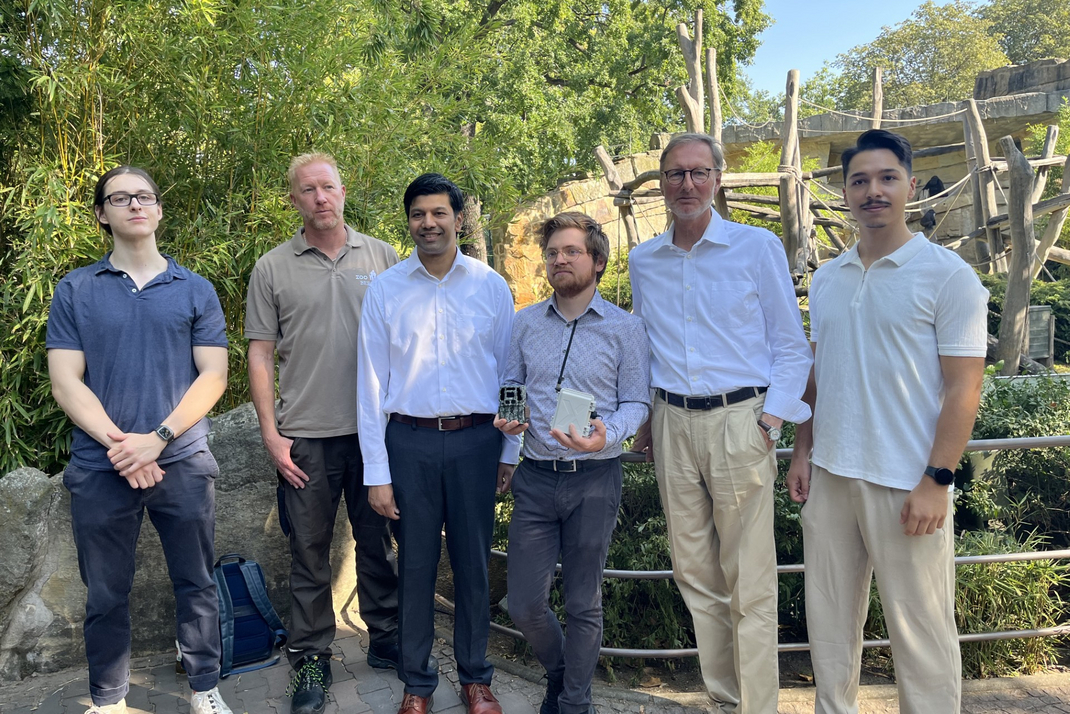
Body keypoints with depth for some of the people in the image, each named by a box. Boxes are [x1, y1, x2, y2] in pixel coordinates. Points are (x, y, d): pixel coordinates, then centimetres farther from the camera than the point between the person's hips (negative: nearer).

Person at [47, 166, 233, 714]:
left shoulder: (195, 290, 5)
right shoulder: (75, 291, 6)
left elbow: (212, 375, -2)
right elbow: (65, 382, -1)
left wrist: (158, 438, -13)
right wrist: (119, 444, -13)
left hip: (183, 463, 0)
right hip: (99, 468, 0)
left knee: (195, 585, 8)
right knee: (106, 594, 11)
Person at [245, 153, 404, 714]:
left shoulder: (382, 257, 6)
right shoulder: (272, 268, 3)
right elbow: (260, 355, 3)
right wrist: (271, 435, -3)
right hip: (305, 436, -1)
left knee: (379, 541, 13)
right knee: (308, 552, 8)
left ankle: (386, 640, 30)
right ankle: (311, 658, 23)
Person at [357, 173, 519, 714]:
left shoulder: (490, 286, 2)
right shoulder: (385, 289, 1)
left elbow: (509, 373, 6)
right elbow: (371, 382, 0)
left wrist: (510, 451, 5)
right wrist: (376, 471, -3)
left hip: (475, 440, 0)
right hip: (409, 441, 0)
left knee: (473, 563, 10)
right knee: (415, 566, 9)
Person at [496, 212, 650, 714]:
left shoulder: (626, 328, -2)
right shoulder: (525, 323, 8)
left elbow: (636, 403, -3)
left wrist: (608, 434, -22)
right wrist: (506, 417, -5)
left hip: (594, 480, -3)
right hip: (536, 478, 3)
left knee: (583, 605, 10)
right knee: (524, 606, 7)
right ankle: (558, 672, 38)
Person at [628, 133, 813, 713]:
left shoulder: (758, 247, 0)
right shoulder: (643, 261, 12)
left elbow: (792, 346, 1)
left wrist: (769, 421, -9)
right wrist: (644, 421, 13)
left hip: (738, 421, -4)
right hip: (673, 425, 4)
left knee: (748, 581, -2)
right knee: (694, 573, 10)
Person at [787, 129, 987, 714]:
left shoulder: (947, 275, -6)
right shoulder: (826, 279, 10)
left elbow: (963, 389, -10)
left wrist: (936, 482, -15)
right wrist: (802, 450, 8)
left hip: (906, 485, -5)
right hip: (829, 476, 5)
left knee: (920, 632, 5)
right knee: (829, 620, 15)